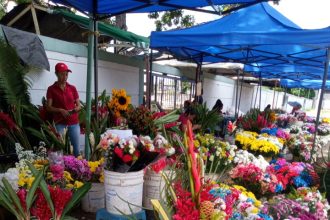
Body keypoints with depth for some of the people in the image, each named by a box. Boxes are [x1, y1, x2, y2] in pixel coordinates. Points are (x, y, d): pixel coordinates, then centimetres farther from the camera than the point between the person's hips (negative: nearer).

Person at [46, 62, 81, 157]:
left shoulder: (72, 88, 9)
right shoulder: (51, 89, 2)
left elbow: (78, 105, 11)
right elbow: (48, 107, -2)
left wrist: (76, 109, -10)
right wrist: (60, 110, -18)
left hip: (74, 122, 3)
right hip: (59, 123, -2)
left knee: (76, 148, 4)